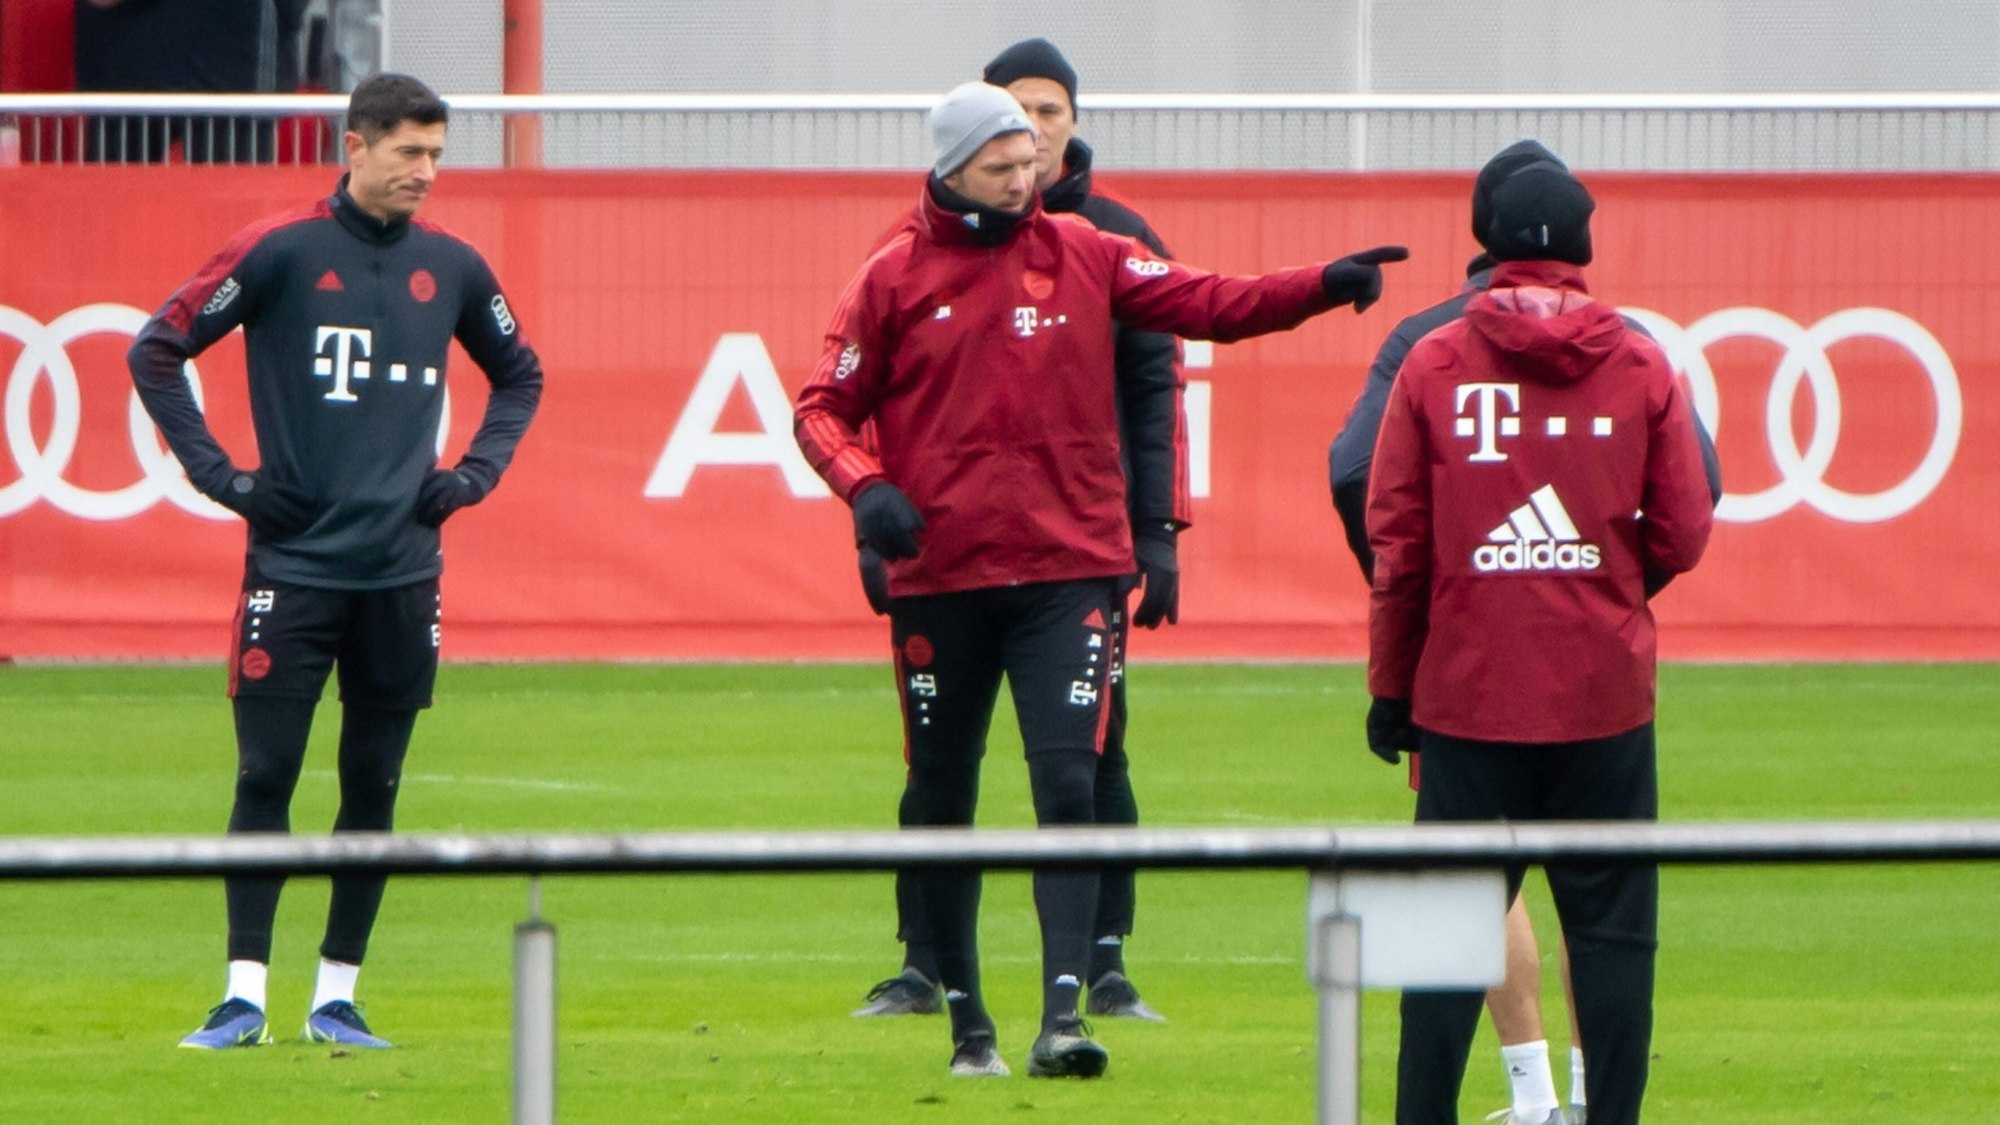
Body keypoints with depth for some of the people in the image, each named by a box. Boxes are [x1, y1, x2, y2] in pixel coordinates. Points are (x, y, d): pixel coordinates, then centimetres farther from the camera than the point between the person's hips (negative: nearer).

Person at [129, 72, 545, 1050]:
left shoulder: (450, 267, 7)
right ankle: (244, 995, -2)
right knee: (266, 777, -5)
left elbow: (519, 374, 25)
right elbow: (156, 349, -1)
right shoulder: (280, 251, -5)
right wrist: (216, 473, -5)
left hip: (402, 572, 4)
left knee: (374, 786, 5)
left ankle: (337, 996, 12)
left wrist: (476, 473, 11)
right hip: (294, 560, -3)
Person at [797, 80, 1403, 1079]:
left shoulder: (1083, 255, 6)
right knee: (940, 798, 8)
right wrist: (865, 487, -13)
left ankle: (1062, 1013, -19)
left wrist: (1322, 286, -14)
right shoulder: (894, 278, 3)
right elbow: (824, 407, 6)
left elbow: (1211, 303, 1)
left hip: (1068, 572, 0)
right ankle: (964, 1016, 23)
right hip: (939, 576, 0)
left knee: (1069, 782, -13)